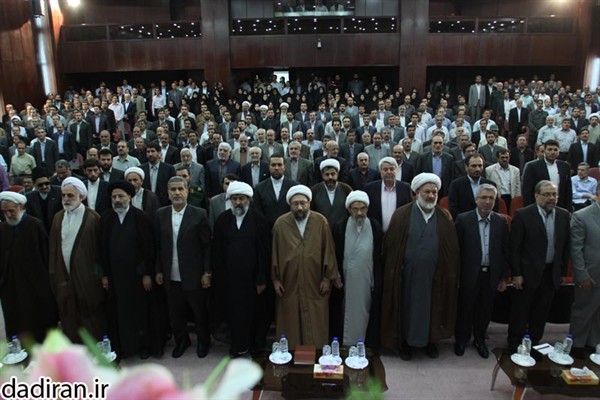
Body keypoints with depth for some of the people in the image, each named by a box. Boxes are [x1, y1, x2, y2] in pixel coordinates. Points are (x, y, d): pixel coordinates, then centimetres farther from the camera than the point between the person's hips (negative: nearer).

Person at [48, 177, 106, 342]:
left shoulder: (92, 217, -10)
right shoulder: (58, 217, 7)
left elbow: (99, 247, -8)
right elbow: (53, 247, 10)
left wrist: (99, 272, -8)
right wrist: (53, 272, 7)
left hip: (86, 275, -5)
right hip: (64, 275, 5)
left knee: (89, 314, 6)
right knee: (69, 316, 13)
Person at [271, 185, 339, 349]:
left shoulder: (321, 221, -5)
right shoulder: (281, 223, -4)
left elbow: (328, 250, -1)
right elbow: (275, 252, 2)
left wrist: (327, 277, -2)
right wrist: (275, 278, 2)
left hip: (315, 284, 0)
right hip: (289, 283, 0)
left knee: (315, 323, 8)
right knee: (290, 323, 10)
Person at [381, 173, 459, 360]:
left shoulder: (445, 217, 2)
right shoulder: (402, 215, -6)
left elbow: (452, 249, 4)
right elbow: (391, 246, -5)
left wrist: (452, 275, 1)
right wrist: (393, 272, -7)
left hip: (434, 275, 2)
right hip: (408, 274, -2)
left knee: (432, 308, 13)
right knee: (407, 307, 10)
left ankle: (430, 341, 34)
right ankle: (405, 342, 29)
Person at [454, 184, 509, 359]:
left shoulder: (501, 222, 1)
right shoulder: (463, 219, -8)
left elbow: (505, 251, 4)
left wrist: (503, 277, 5)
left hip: (491, 275, 3)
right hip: (470, 274, -2)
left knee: (485, 310, 15)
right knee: (465, 308, 11)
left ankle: (480, 340, 36)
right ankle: (461, 339, 32)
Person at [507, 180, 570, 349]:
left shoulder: (564, 215, 2)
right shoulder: (523, 215, -12)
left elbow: (565, 246, 7)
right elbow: (515, 247, -11)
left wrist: (563, 272, 7)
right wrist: (516, 274, -12)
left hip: (552, 273, 4)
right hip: (529, 272, -4)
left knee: (542, 311, 15)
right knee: (520, 310, 9)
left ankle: (534, 342, 31)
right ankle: (515, 344, 25)